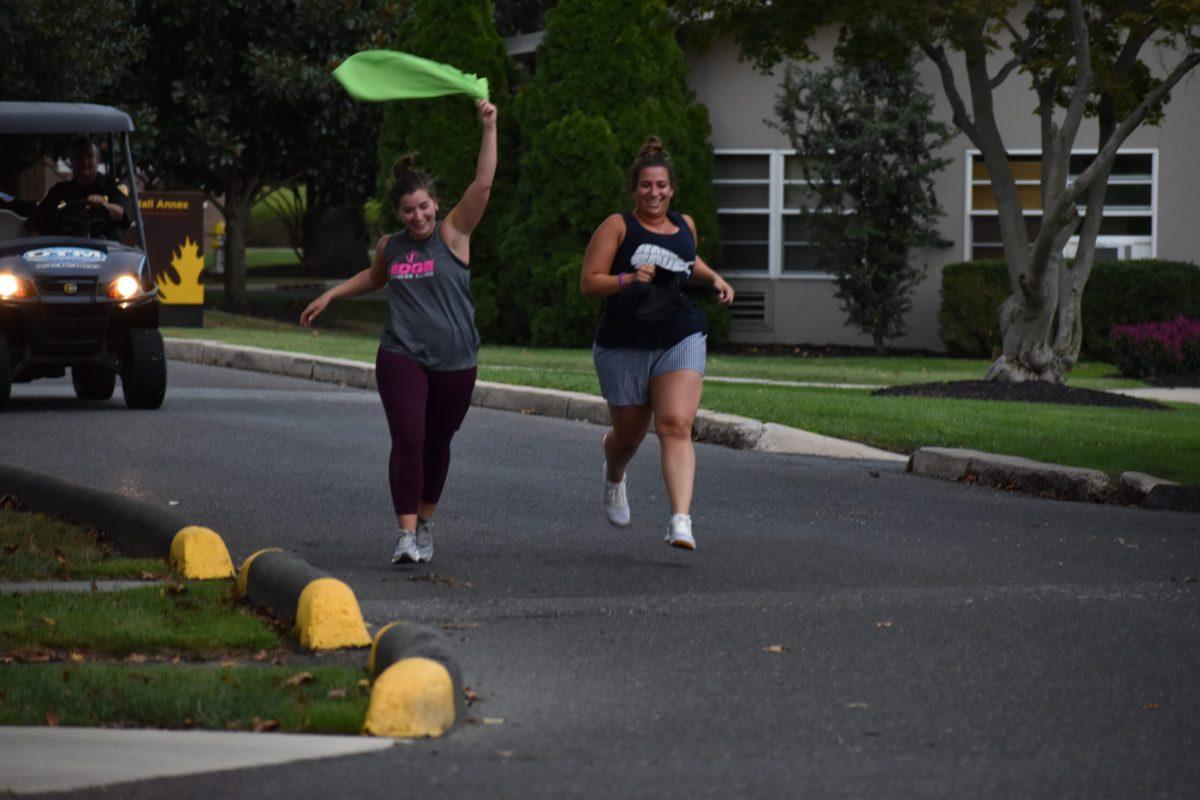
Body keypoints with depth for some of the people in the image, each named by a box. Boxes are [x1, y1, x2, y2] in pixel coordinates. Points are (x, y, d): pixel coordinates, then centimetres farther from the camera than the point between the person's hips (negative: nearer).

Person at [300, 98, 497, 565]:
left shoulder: (453, 235, -3)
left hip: (453, 363, -1)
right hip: (401, 356, 1)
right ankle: (406, 534, -15)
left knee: (436, 444, 11)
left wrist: (489, 129, -20)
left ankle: (425, 523, 32)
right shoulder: (390, 246, 9)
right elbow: (375, 277, 33)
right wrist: (330, 296, 30)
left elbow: (483, 183, -14)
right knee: (408, 440, -13)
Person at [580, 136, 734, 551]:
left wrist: (714, 278, 15)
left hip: (681, 341, 2)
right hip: (624, 346, -2)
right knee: (629, 435, 12)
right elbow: (588, 282, -9)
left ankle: (681, 520, -28)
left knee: (676, 426, -18)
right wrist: (628, 279, -25)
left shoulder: (685, 225, 11)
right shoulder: (617, 227, -4)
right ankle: (614, 477, 51)